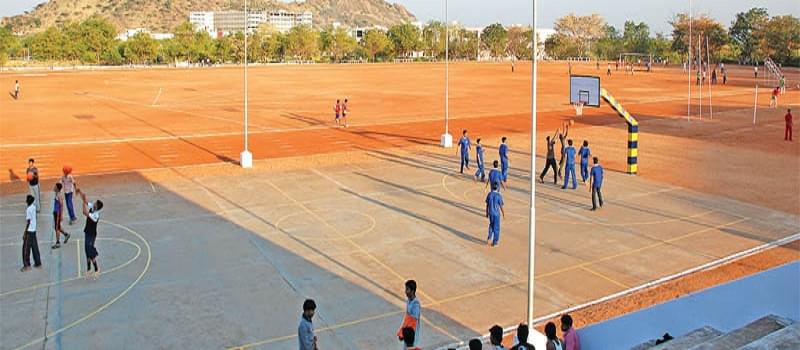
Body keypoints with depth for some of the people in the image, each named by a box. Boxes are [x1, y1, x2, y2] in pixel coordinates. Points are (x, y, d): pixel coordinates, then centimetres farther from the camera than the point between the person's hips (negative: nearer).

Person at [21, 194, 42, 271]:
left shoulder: (28, 209, -18)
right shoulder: (34, 207, 5)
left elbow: (28, 222, -18)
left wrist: (24, 233, -13)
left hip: (29, 231, -8)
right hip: (34, 230, 8)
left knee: (26, 248, 1)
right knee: (35, 247, 13)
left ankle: (27, 265, 5)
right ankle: (38, 263, 18)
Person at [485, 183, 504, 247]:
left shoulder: (489, 194, -6)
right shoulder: (499, 195, -16)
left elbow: (487, 205, 2)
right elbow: (501, 206, -11)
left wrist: (487, 213, 14)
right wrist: (504, 214, 1)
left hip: (490, 213, 4)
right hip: (496, 213, -3)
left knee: (491, 225, 24)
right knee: (496, 228, 9)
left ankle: (489, 238, 12)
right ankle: (494, 242, 16)